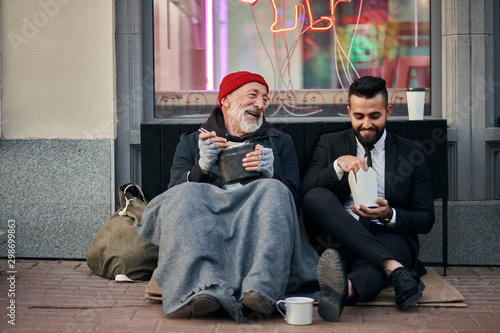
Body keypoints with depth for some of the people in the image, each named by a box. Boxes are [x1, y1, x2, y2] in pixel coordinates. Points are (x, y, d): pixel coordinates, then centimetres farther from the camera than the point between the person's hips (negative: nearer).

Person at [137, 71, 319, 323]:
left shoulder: (280, 142, 29)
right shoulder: (191, 142, 27)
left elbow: (293, 195, 16)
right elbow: (174, 191, 12)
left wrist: (270, 174, -4)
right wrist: (203, 166, -4)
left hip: (256, 217, 0)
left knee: (273, 190, -31)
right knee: (184, 196, -31)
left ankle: (260, 290, -52)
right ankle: (205, 290, -53)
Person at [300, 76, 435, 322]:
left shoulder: (410, 154, 12)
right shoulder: (330, 144, 14)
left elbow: (426, 219, 9)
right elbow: (304, 194, 1)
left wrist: (389, 216, -11)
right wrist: (337, 166, -16)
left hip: (390, 236, -1)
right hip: (339, 236, 1)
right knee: (317, 198, -30)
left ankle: (347, 289, -73)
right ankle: (394, 268, -43)